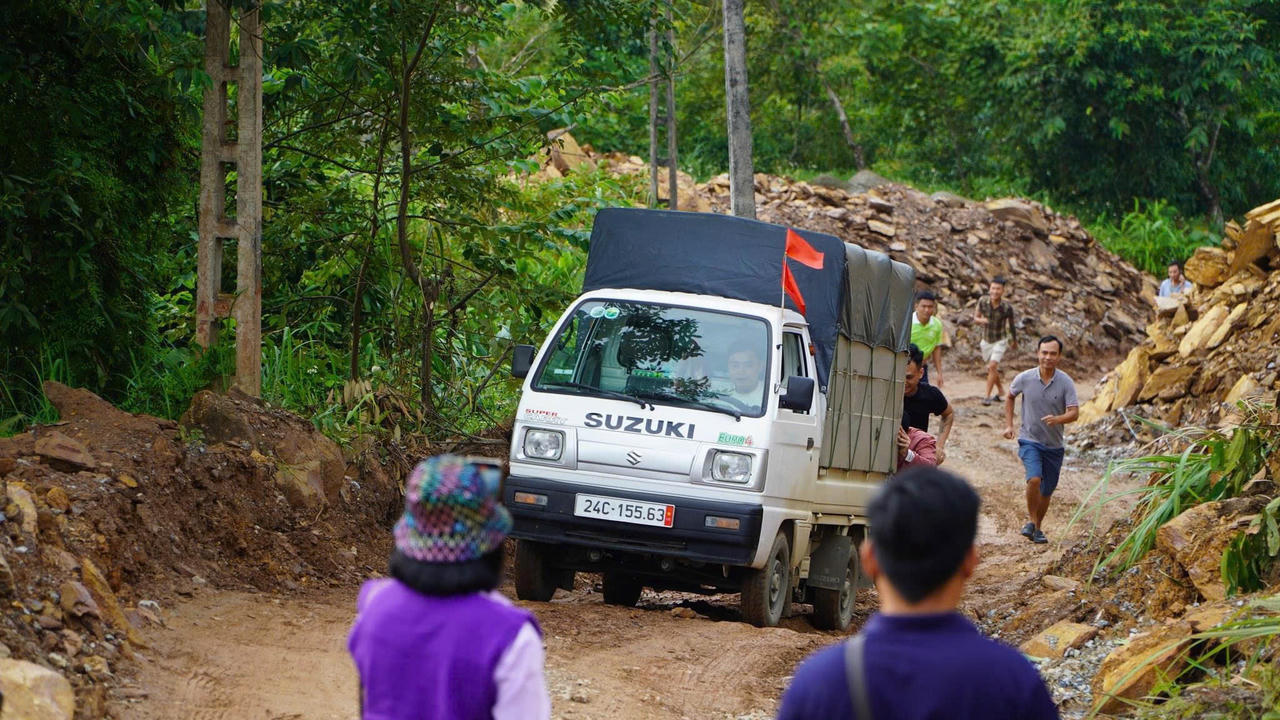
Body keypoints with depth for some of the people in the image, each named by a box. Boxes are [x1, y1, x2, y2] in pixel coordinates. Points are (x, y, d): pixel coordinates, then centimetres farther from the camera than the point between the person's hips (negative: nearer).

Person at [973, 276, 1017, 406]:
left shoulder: (1006, 308, -20)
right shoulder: (983, 302, -14)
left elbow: (1011, 325, -4)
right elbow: (975, 317, -3)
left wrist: (1014, 341, 11)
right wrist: (981, 320, -28)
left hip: (1000, 340, -4)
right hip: (986, 340, 4)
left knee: (992, 366, -19)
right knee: (991, 369, 17)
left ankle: (987, 395, -12)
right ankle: (1000, 390, 40)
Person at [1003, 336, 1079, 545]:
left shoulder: (1065, 383, -9)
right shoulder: (1024, 379, -7)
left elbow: (1074, 413, -15)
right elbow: (1010, 397, 14)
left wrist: (1057, 419, -35)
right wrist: (1008, 424, 8)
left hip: (1054, 445, 2)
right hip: (1030, 440, -1)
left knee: (1046, 491, 10)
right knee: (1034, 480, -24)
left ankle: (1038, 527, 32)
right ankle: (1031, 520, -4)